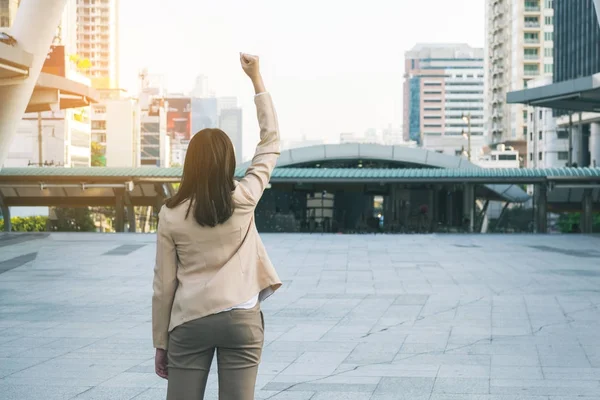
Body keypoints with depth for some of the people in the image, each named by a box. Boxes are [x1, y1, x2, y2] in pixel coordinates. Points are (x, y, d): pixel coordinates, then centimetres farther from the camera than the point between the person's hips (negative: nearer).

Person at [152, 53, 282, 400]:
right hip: (241, 320, 0)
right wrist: (256, 77, 13)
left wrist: (161, 343, 10)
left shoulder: (171, 215, -2)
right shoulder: (244, 200, -4)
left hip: (189, 323, 0)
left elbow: (164, 285, 1)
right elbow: (271, 140, 8)